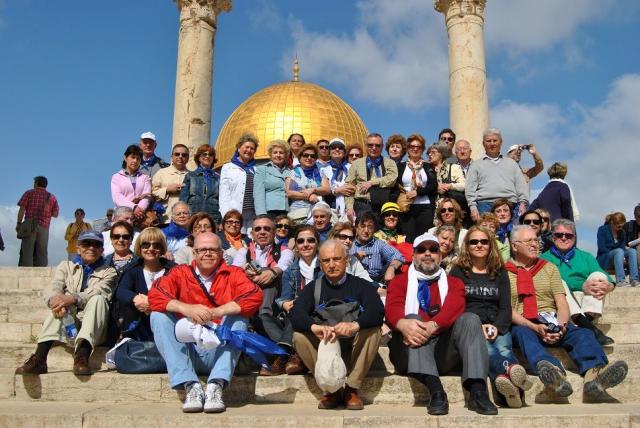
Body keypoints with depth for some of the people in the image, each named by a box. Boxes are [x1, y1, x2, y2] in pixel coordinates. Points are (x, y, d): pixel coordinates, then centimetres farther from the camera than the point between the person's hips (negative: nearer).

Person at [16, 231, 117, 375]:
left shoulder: (108, 272, 13)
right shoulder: (66, 266, 20)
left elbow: (100, 293, -9)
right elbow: (53, 289, 0)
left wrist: (73, 298, -29)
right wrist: (55, 299, -26)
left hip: (95, 329, -1)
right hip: (67, 327, 2)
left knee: (98, 299, -28)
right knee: (60, 304, -25)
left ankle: (82, 356, -46)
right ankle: (39, 358, -41)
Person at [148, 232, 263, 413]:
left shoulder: (233, 274, 5)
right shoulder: (180, 273, 8)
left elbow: (255, 296, -14)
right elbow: (154, 295, -9)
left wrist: (218, 312, -28)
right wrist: (187, 308, -27)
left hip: (219, 352, -1)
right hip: (186, 351, 1)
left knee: (239, 315, -20)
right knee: (159, 316, -16)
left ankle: (215, 386, -28)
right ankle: (191, 386, -25)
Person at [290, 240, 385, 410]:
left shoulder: (361, 285, 2)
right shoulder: (313, 287, 6)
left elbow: (378, 312, -17)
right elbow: (295, 314, -12)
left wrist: (355, 325, -38)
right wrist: (314, 326, -36)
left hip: (354, 350, -1)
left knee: (373, 331, -27)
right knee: (299, 336, -23)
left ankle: (351, 389, -17)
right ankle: (331, 389, -15)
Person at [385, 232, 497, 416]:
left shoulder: (453, 283, 17)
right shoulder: (400, 281, 15)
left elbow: (454, 308, -7)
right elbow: (392, 308, -8)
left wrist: (432, 326, -30)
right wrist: (403, 324, -34)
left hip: (444, 352, 1)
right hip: (409, 354, -1)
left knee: (470, 319, -20)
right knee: (412, 318, -27)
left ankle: (477, 390, -35)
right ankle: (435, 389, -43)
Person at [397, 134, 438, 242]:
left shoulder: (428, 166, 13)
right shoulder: (400, 166, 12)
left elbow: (434, 186, 1)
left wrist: (417, 192, -11)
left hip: (425, 207, 1)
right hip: (407, 207, 0)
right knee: (408, 239, -7)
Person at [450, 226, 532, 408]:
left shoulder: (500, 273, 22)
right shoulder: (458, 272, 16)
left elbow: (506, 307, 13)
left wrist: (496, 327, -9)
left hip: (497, 327, 2)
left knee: (503, 348, -34)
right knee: (485, 348, -37)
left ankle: (503, 377, -66)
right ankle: (510, 368, -68)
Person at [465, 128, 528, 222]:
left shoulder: (511, 163, 24)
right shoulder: (476, 165, 18)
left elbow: (521, 185, 17)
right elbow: (470, 189, 8)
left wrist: (523, 203, 1)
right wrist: (473, 207, -6)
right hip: (485, 204, -1)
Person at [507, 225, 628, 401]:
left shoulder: (549, 268, 21)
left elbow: (562, 303, 11)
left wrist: (561, 325, -12)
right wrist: (536, 327, -19)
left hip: (552, 322, 4)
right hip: (523, 325, -3)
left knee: (583, 333, -25)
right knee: (524, 334, -37)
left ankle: (593, 374, -57)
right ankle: (554, 374, -66)